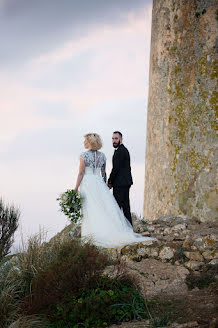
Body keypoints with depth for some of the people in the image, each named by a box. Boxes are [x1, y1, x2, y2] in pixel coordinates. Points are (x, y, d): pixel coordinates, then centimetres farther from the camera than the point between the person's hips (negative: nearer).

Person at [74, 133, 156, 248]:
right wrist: (104, 187, 20)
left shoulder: (84, 155, -8)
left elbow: (81, 173, -10)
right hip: (99, 183, 5)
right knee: (105, 207, 4)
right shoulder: (102, 155, 8)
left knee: (89, 210, -3)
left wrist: (76, 188, -7)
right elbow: (103, 173, 11)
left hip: (87, 183, -5)